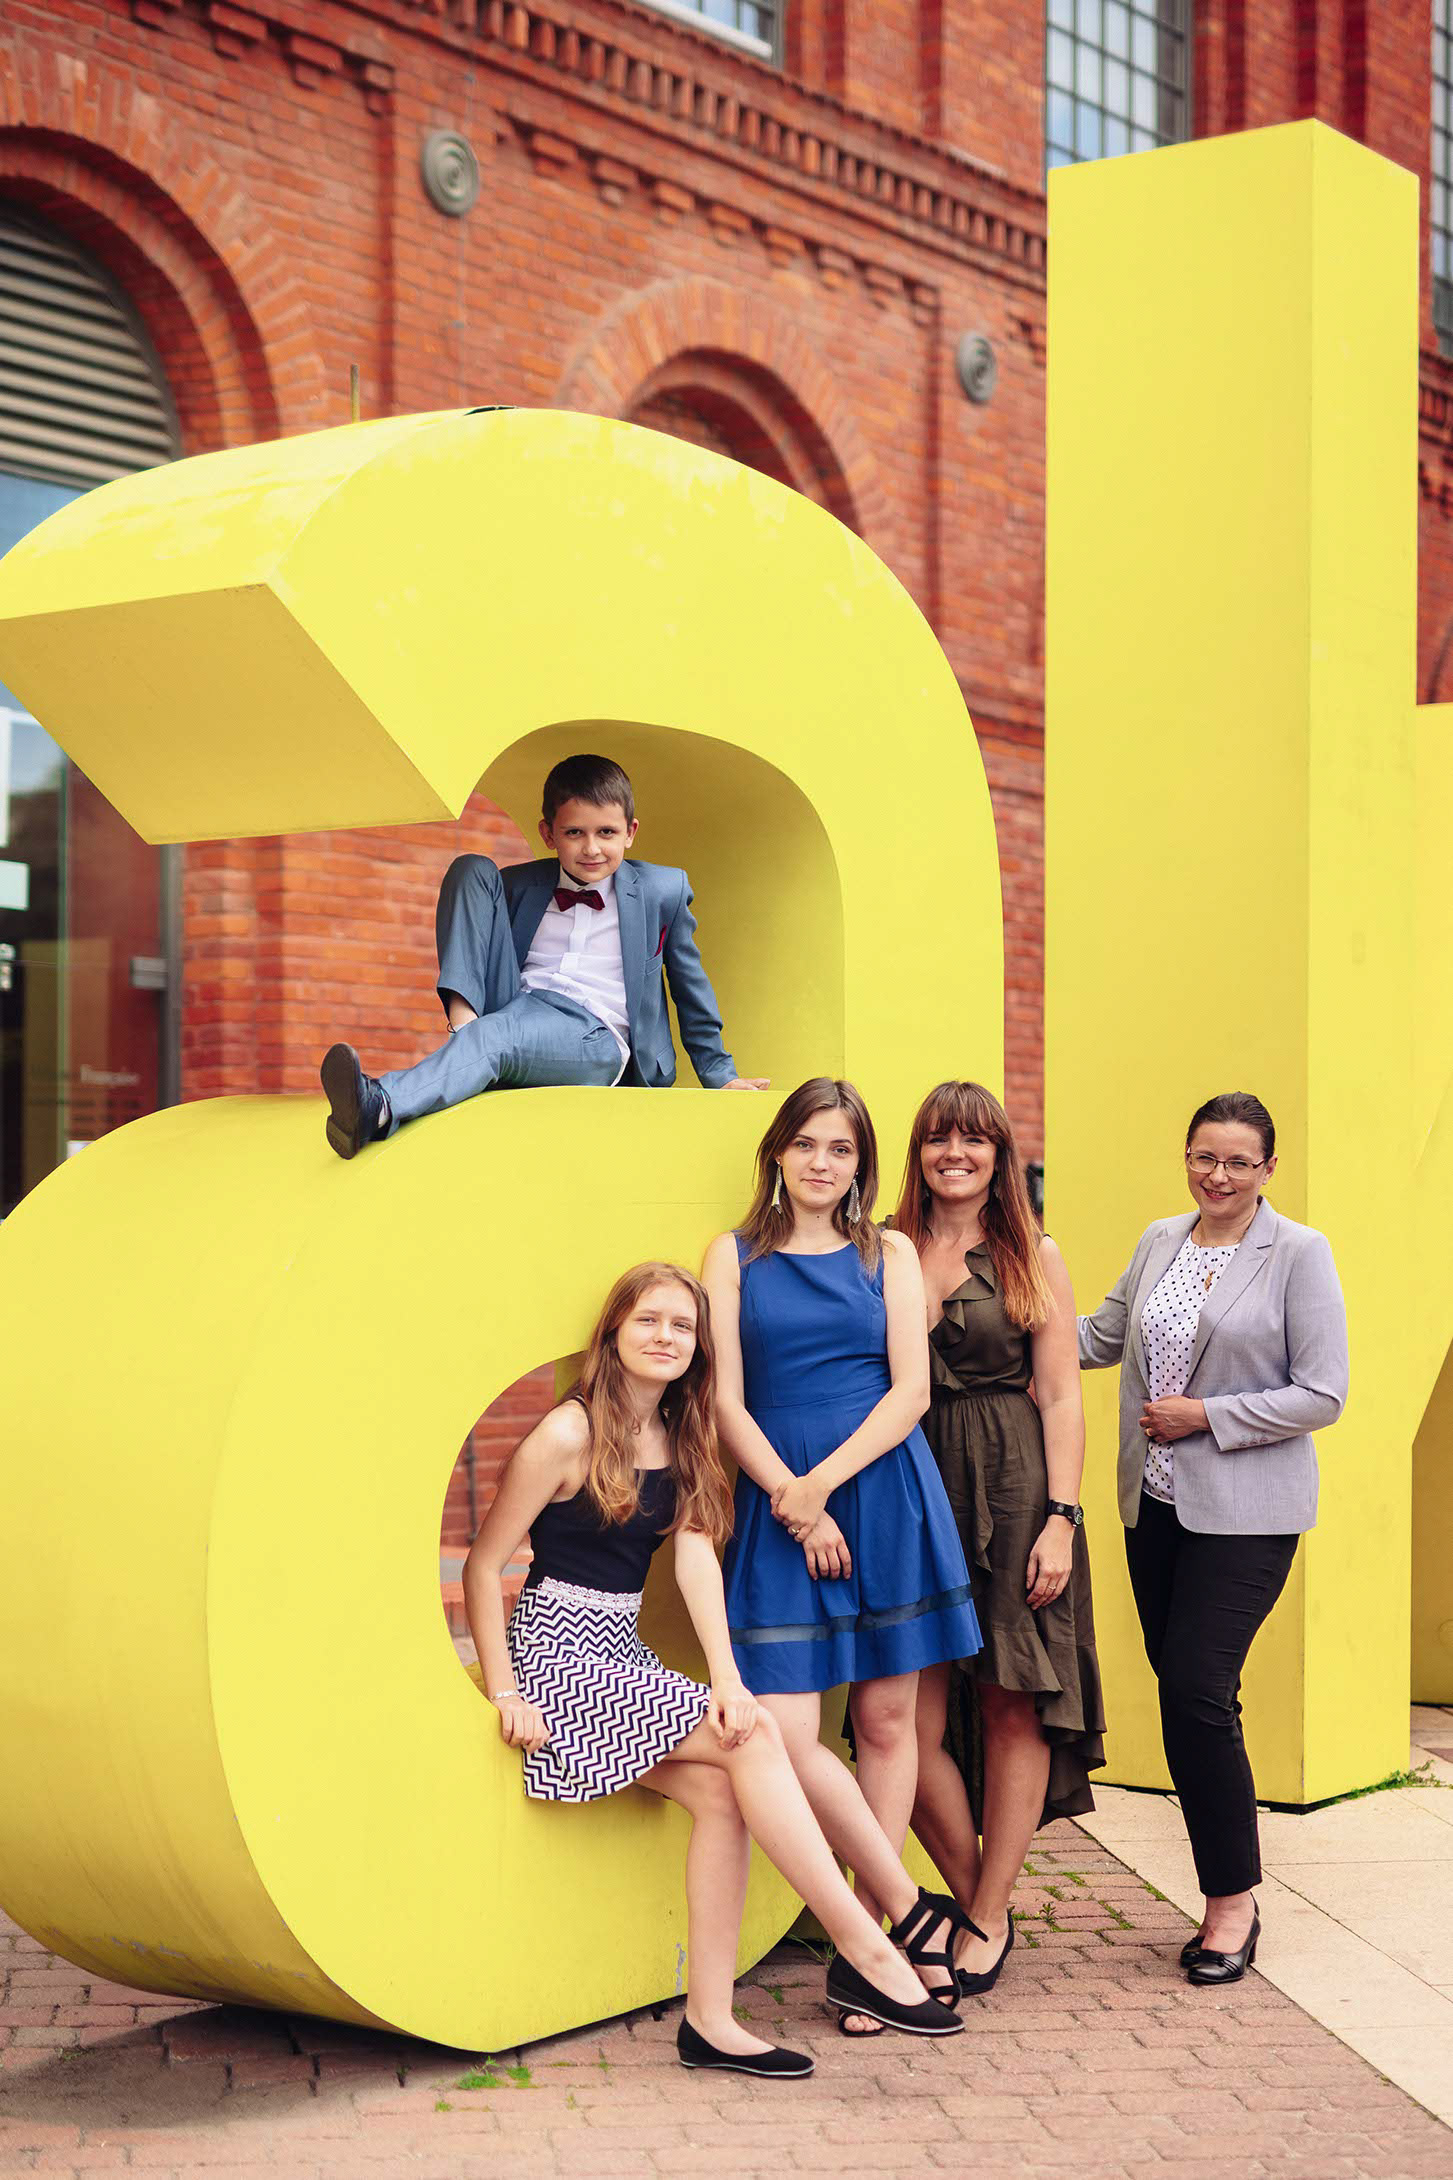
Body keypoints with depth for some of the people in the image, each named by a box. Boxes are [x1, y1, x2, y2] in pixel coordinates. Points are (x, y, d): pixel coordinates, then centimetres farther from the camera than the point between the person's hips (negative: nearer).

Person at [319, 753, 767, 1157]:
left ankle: (378, 1107, -64)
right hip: (513, 1007, 4)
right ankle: (463, 1021, -26)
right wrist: (462, 1012, 9)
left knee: (495, 1037, -39)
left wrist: (719, 1075, 19)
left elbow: (690, 985, 18)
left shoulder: (663, 891, 12)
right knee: (473, 869, -6)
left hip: (595, 1039, -4)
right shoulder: (517, 886, 19)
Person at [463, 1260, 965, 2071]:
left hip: (625, 1656, 6)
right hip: (558, 1653, -6)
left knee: (722, 1790, -18)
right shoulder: (569, 1435, -11)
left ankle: (710, 2019, -14)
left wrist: (727, 1678, -17)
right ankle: (864, 1950, -19)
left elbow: (697, 1556, -4)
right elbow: (484, 1565, -9)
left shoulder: (681, 1442, 9)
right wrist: (505, 1694, -14)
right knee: (751, 1740, -21)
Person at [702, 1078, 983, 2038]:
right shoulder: (735, 1256, 8)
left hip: (885, 1491, 1)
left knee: (887, 1717, 3)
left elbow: (911, 1390, 1)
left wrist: (824, 1482, -11)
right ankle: (917, 1917, 2)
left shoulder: (888, 1255, 10)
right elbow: (727, 1401, 1)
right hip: (779, 1506, -1)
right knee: (784, 1732, -11)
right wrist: (796, 1505, -10)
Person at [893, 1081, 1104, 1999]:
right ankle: (970, 1897, 16)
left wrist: (1061, 1518, -7)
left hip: (1012, 1491, -1)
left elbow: (1060, 1398, 2)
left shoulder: (1035, 1258, 6)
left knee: (1013, 1708, 2)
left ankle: (988, 1921, 13)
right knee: (915, 1719, -3)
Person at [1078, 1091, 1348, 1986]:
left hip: (1246, 1510, -6)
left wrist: (1206, 1417, -12)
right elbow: (1102, 1338, 21)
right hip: (1155, 1504, 6)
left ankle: (1234, 1901, 3)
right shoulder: (1160, 1241, 10)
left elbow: (1322, 1394, -9)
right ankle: (1227, 1887, 19)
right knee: (1182, 1690, 7)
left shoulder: (1299, 1253, -6)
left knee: (1197, 1692, -12)